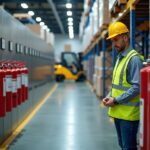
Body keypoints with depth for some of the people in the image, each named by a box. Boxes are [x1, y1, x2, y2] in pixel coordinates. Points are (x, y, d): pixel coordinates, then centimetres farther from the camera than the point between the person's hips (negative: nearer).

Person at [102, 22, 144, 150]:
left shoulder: (134, 59, -15)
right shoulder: (119, 58, 14)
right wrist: (109, 97, 6)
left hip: (128, 113, -9)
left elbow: (137, 87, -21)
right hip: (118, 112, 9)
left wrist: (116, 100, -18)